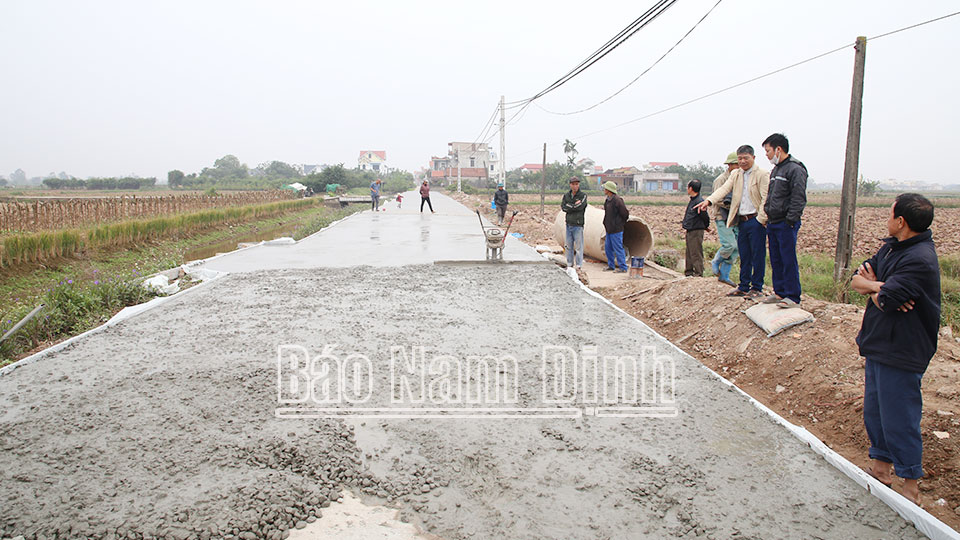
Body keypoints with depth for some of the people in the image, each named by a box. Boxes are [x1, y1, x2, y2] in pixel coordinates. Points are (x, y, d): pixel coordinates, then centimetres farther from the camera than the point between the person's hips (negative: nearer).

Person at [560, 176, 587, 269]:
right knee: (568, 246, 9)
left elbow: (580, 207, -18)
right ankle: (569, 264, 18)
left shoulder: (583, 195, -3)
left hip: (578, 224, -5)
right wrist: (574, 205, -10)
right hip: (569, 224, 5)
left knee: (578, 246, -4)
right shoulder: (566, 195, 9)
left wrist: (568, 206, -8)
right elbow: (563, 207, -5)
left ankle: (578, 265, 3)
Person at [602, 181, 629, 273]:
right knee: (608, 248, 14)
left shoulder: (617, 200, -19)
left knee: (618, 248, -3)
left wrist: (621, 224, -3)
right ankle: (611, 266, 26)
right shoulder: (608, 199, 10)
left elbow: (625, 213, -15)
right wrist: (606, 224, 14)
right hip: (609, 229, 10)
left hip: (616, 229, -9)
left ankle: (622, 267, 5)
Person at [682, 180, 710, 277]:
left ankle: (698, 274, -3)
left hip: (696, 231, -10)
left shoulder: (699, 201, -18)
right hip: (689, 231, 10)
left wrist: (706, 227, 2)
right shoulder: (692, 200, 11)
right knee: (689, 254, 16)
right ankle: (688, 272, 24)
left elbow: (705, 217, -12)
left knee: (696, 254, -7)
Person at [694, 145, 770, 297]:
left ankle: (757, 288, 8)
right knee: (744, 256, 12)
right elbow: (724, 189, 0)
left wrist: (761, 220, -17)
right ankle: (743, 287, 20)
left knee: (757, 256, -1)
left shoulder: (763, 175, -4)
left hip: (756, 221, -6)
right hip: (741, 221, 6)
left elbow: (765, 199, -9)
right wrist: (708, 201, -18)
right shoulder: (735, 175, 14)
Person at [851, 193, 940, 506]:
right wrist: (881, 287, -16)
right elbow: (856, 280, 4)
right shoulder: (891, 247, 6)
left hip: (901, 353, -9)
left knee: (899, 420, 2)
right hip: (878, 344, 9)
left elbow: (885, 300, -27)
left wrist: (872, 288, -6)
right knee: (874, 411, 19)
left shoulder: (920, 260, -23)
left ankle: (911, 487, 18)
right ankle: (880, 469, 35)